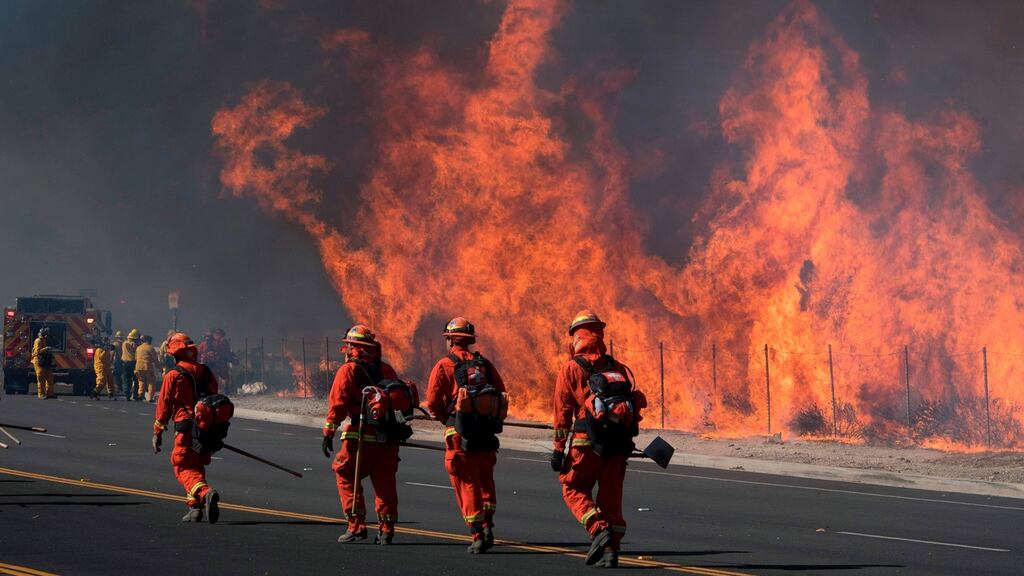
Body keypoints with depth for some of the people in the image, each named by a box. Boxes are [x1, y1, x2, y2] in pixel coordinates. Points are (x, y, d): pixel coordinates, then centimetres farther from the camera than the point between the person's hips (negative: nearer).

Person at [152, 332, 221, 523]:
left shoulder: (173, 376, -7)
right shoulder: (207, 373, 10)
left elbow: (164, 405, -4)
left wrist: (157, 432, 4)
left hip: (186, 429, -6)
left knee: (184, 468, -3)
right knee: (197, 466, 19)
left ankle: (205, 493, -29)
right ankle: (195, 507, 17)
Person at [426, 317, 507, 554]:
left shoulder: (444, 366, -4)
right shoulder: (485, 364, 8)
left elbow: (433, 404, -6)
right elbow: (502, 396, 8)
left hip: (460, 435, -4)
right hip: (487, 433, 4)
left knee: (466, 483, 2)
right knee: (485, 479, 19)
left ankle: (477, 535, -3)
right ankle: (487, 525, 6)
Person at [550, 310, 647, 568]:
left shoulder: (571, 369, 4)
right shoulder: (619, 369, 17)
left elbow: (562, 411, -2)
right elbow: (638, 401, 11)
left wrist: (558, 449, 0)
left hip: (588, 440, -4)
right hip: (620, 442, 4)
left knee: (573, 489, 9)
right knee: (611, 496, 11)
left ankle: (599, 530, -11)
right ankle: (611, 549, 5)